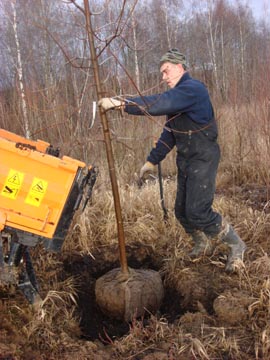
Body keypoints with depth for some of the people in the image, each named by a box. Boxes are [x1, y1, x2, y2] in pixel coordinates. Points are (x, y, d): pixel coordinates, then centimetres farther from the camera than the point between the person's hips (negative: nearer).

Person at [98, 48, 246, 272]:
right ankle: (203, 246, 34)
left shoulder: (193, 89, -18)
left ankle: (236, 246, 9)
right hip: (185, 161, 9)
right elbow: (169, 133, 16)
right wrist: (152, 161, 13)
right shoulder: (177, 96, 14)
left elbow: (158, 104, -34)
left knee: (198, 211, -12)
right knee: (182, 211, 11)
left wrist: (120, 103, -37)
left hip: (203, 160, -9)